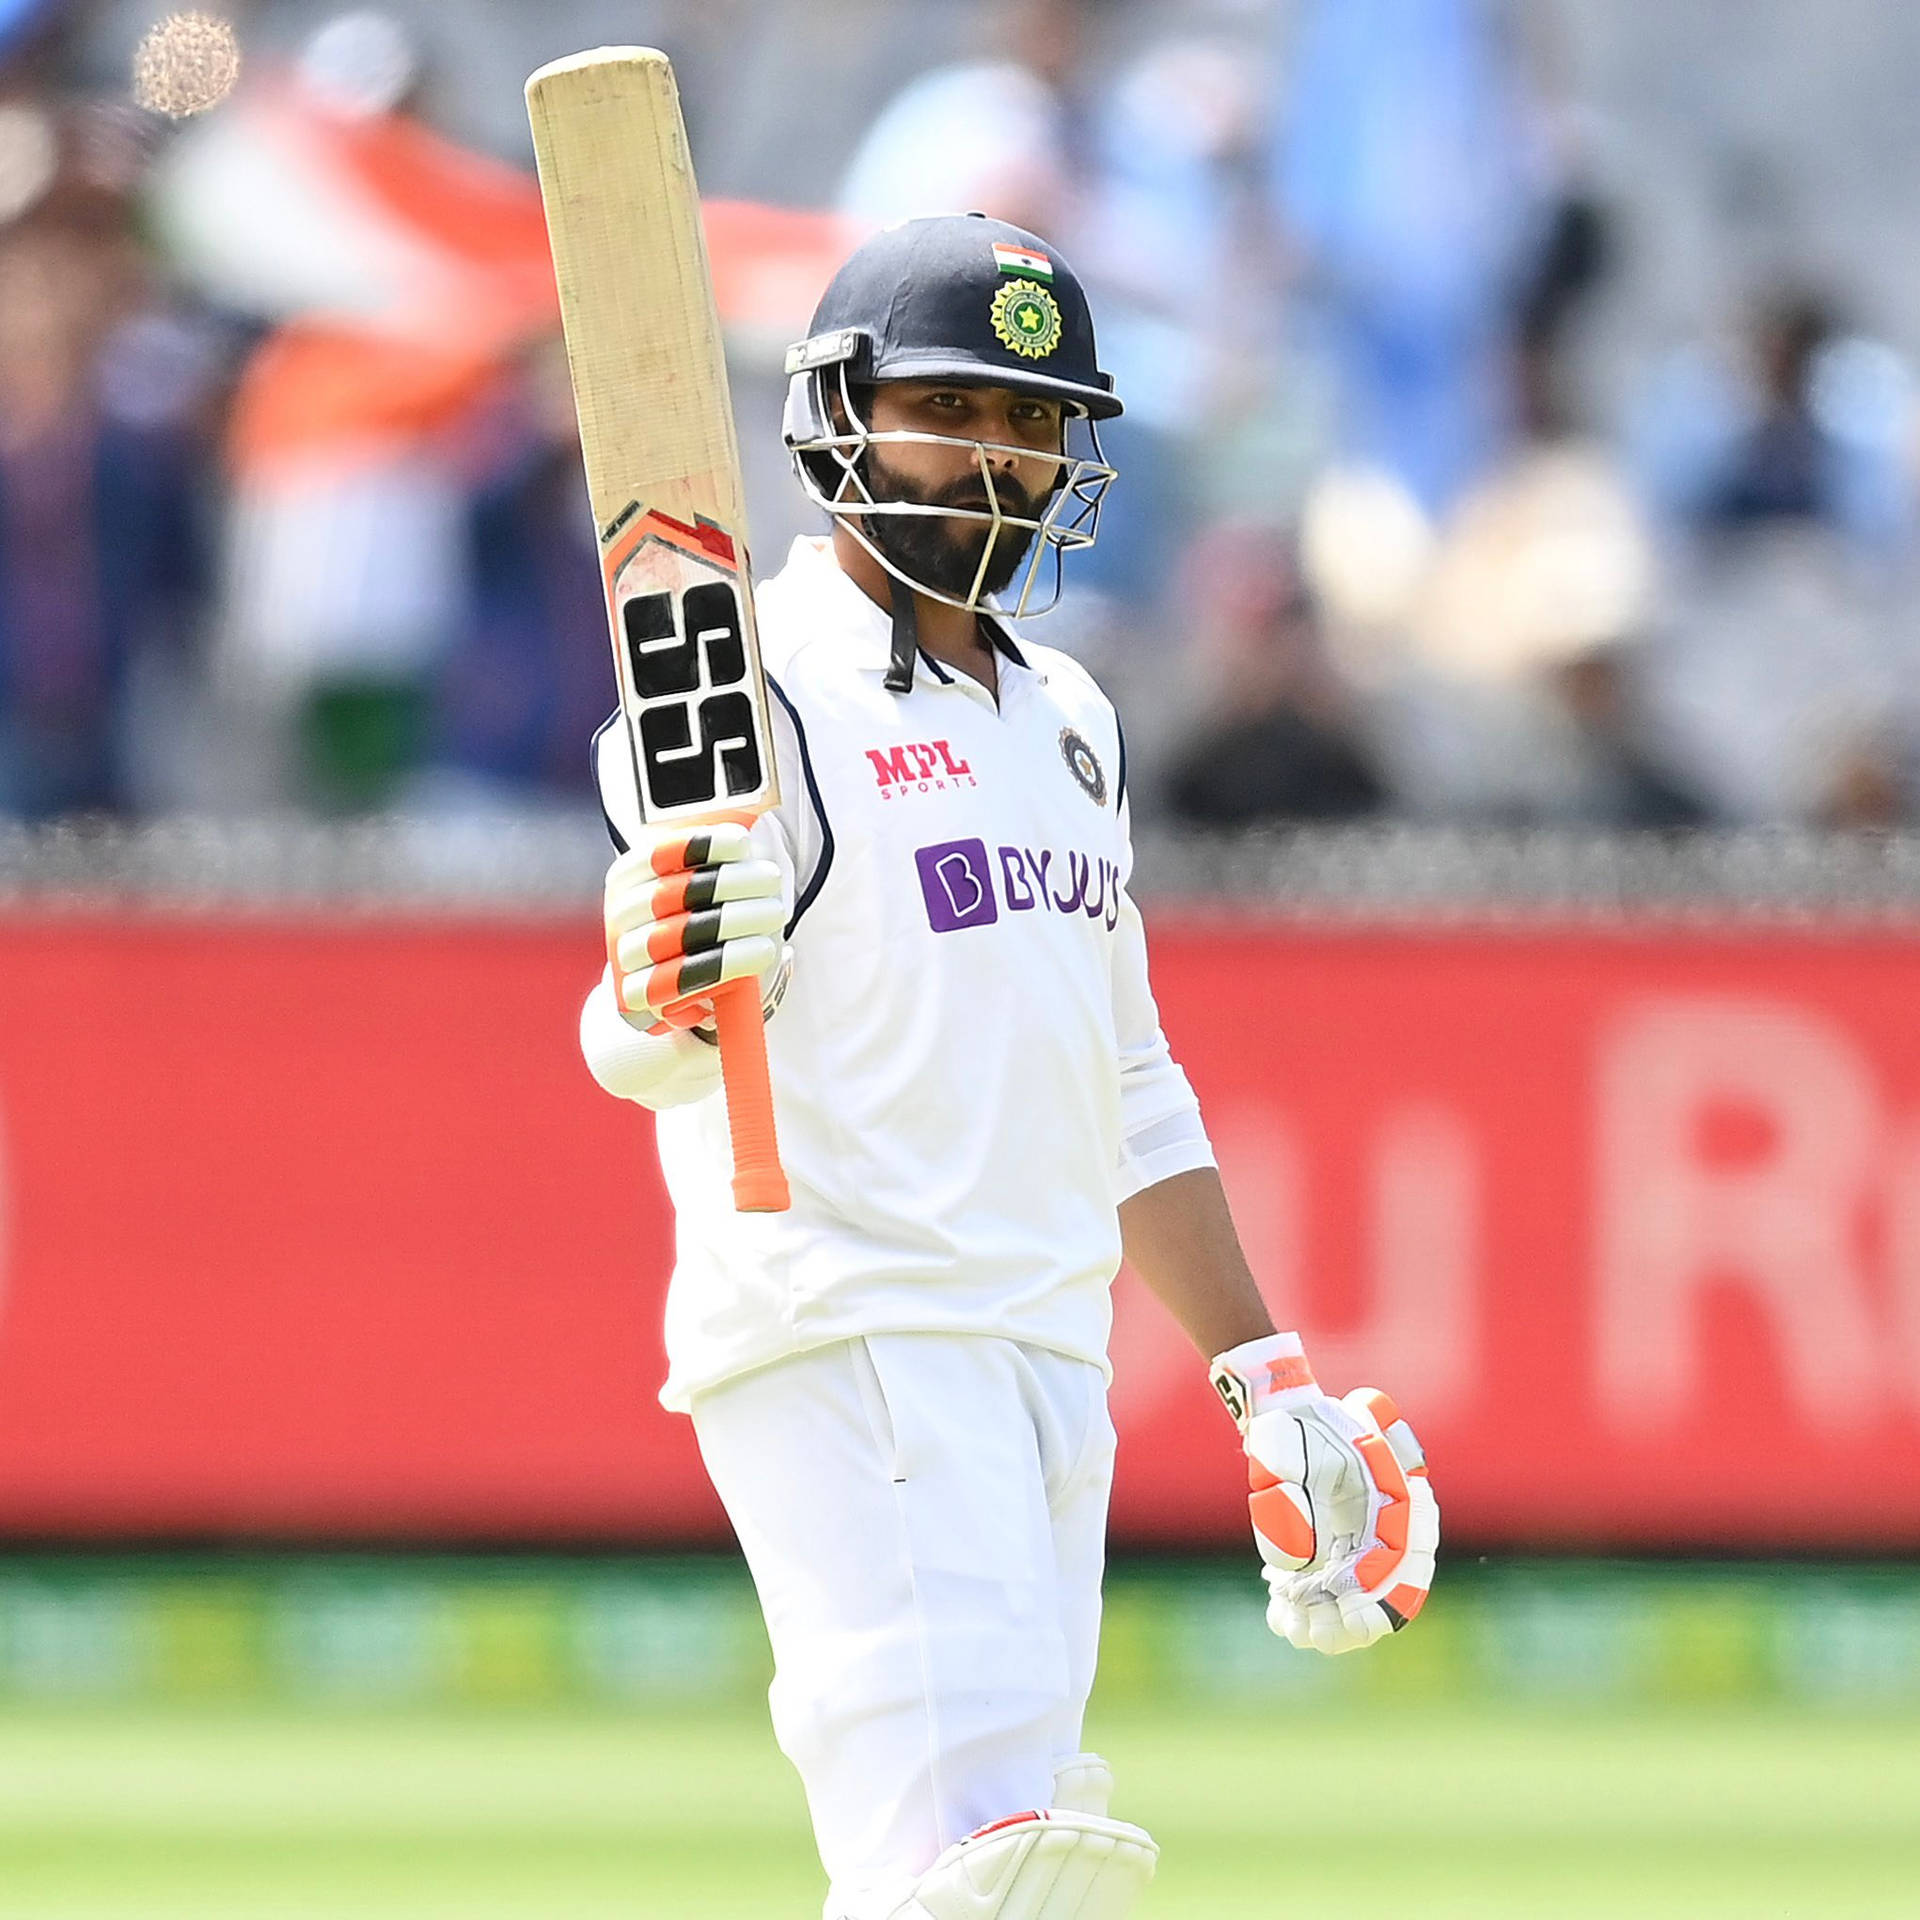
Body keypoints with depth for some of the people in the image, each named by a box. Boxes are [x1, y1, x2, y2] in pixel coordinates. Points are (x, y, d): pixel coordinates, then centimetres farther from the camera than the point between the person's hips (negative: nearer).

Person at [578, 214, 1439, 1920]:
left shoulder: (1063, 718, 20)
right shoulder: (756, 690, -6)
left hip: (1054, 1358, 8)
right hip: (846, 1341, -8)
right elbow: (638, 1053, -20)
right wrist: (665, 993, -43)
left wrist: (1264, 1376, 24)